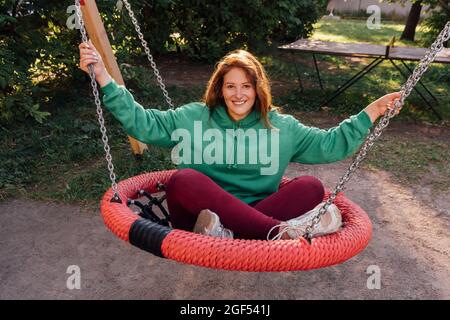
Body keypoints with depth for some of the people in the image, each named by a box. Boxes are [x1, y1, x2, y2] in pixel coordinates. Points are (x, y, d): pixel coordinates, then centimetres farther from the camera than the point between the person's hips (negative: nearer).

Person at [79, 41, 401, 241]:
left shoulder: (280, 126, 11)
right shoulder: (193, 117, 8)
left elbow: (330, 144, 11)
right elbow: (141, 122, 3)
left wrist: (371, 112, 3)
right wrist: (103, 75, -5)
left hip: (254, 219, 1)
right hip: (200, 217, 0)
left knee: (311, 187, -20)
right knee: (183, 180, -33)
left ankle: (227, 234, -39)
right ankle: (281, 231, -37)